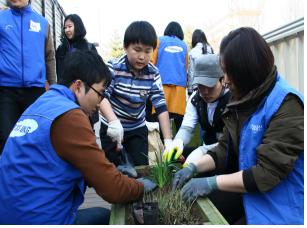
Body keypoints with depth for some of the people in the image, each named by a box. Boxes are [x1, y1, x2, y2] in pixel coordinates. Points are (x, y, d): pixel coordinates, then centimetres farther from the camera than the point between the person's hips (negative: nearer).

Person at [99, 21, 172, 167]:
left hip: (138, 129, 2)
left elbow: (161, 106, -15)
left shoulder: (153, 73, -13)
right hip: (112, 128, -2)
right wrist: (114, 121, -49)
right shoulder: (114, 68, -19)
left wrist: (168, 140, -23)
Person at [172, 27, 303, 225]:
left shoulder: (286, 104, -22)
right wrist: (194, 168, -9)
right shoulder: (243, 99, 2)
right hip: (248, 194, 7)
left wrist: (211, 183, -25)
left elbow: (268, 173, -27)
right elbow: (225, 149, 6)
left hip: (280, 207, -6)